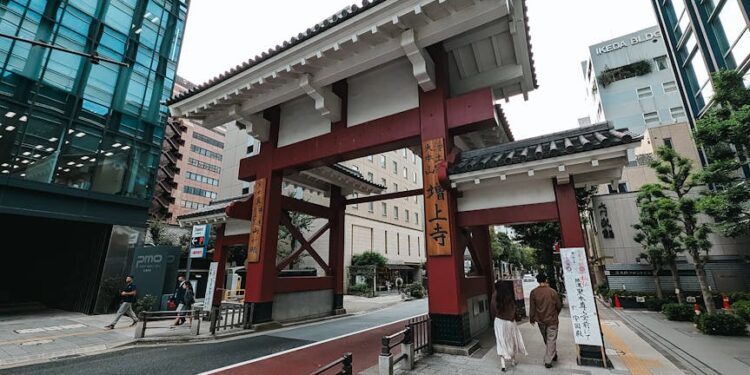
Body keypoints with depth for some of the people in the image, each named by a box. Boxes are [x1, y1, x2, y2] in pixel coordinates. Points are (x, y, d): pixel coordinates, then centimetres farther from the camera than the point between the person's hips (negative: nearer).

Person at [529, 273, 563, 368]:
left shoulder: (534, 292, -11)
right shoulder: (552, 291, -12)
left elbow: (532, 307, -8)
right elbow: (559, 305, -2)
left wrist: (531, 318, 6)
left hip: (540, 320, 2)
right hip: (552, 319, -2)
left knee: (546, 339, 22)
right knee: (551, 340, 5)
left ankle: (553, 354, 39)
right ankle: (548, 361, 4)